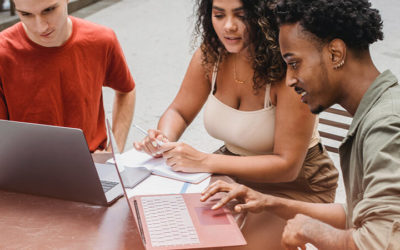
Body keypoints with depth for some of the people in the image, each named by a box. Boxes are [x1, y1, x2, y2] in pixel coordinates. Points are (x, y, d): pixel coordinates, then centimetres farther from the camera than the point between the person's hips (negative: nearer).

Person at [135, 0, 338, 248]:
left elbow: (287, 165, -26)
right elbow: (179, 112, 7)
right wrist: (165, 139, -18)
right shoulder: (210, 55, -8)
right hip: (234, 170, 5)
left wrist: (204, 161, -32)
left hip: (295, 185, -5)